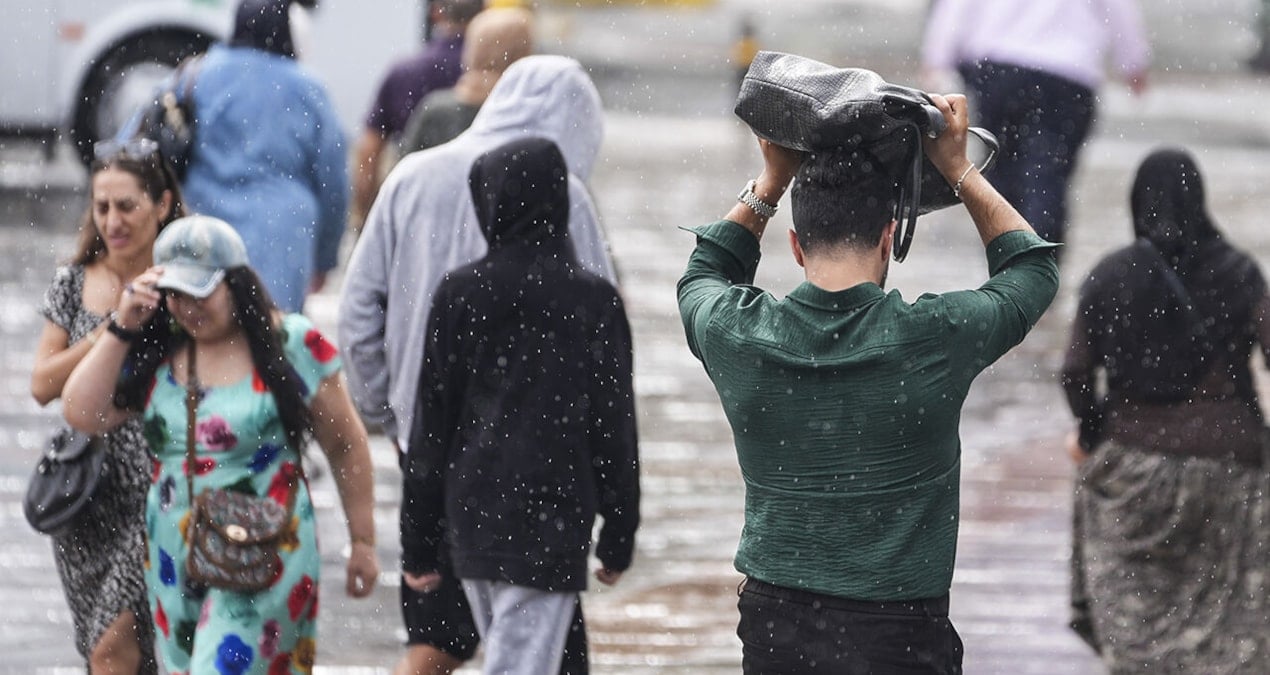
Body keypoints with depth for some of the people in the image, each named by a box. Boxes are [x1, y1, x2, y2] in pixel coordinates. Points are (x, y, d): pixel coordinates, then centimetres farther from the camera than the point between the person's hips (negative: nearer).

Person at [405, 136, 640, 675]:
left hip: (472, 509, 3)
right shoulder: (594, 301, -5)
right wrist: (618, 536, 6)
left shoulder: (460, 293, -1)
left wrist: (419, 539, 8)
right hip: (551, 519, -3)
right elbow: (614, 428, -3)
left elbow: (433, 421, 2)